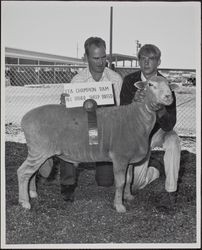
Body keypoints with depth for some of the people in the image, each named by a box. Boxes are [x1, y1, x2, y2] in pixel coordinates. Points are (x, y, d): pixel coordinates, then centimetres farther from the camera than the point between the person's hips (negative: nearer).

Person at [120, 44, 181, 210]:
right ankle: (153, 167, 29)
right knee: (134, 185, -8)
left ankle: (171, 192, -23)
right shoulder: (130, 81, -13)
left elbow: (169, 125, -28)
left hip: (159, 131, -1)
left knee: (172, 140, -39)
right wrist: (134, 101, -39)